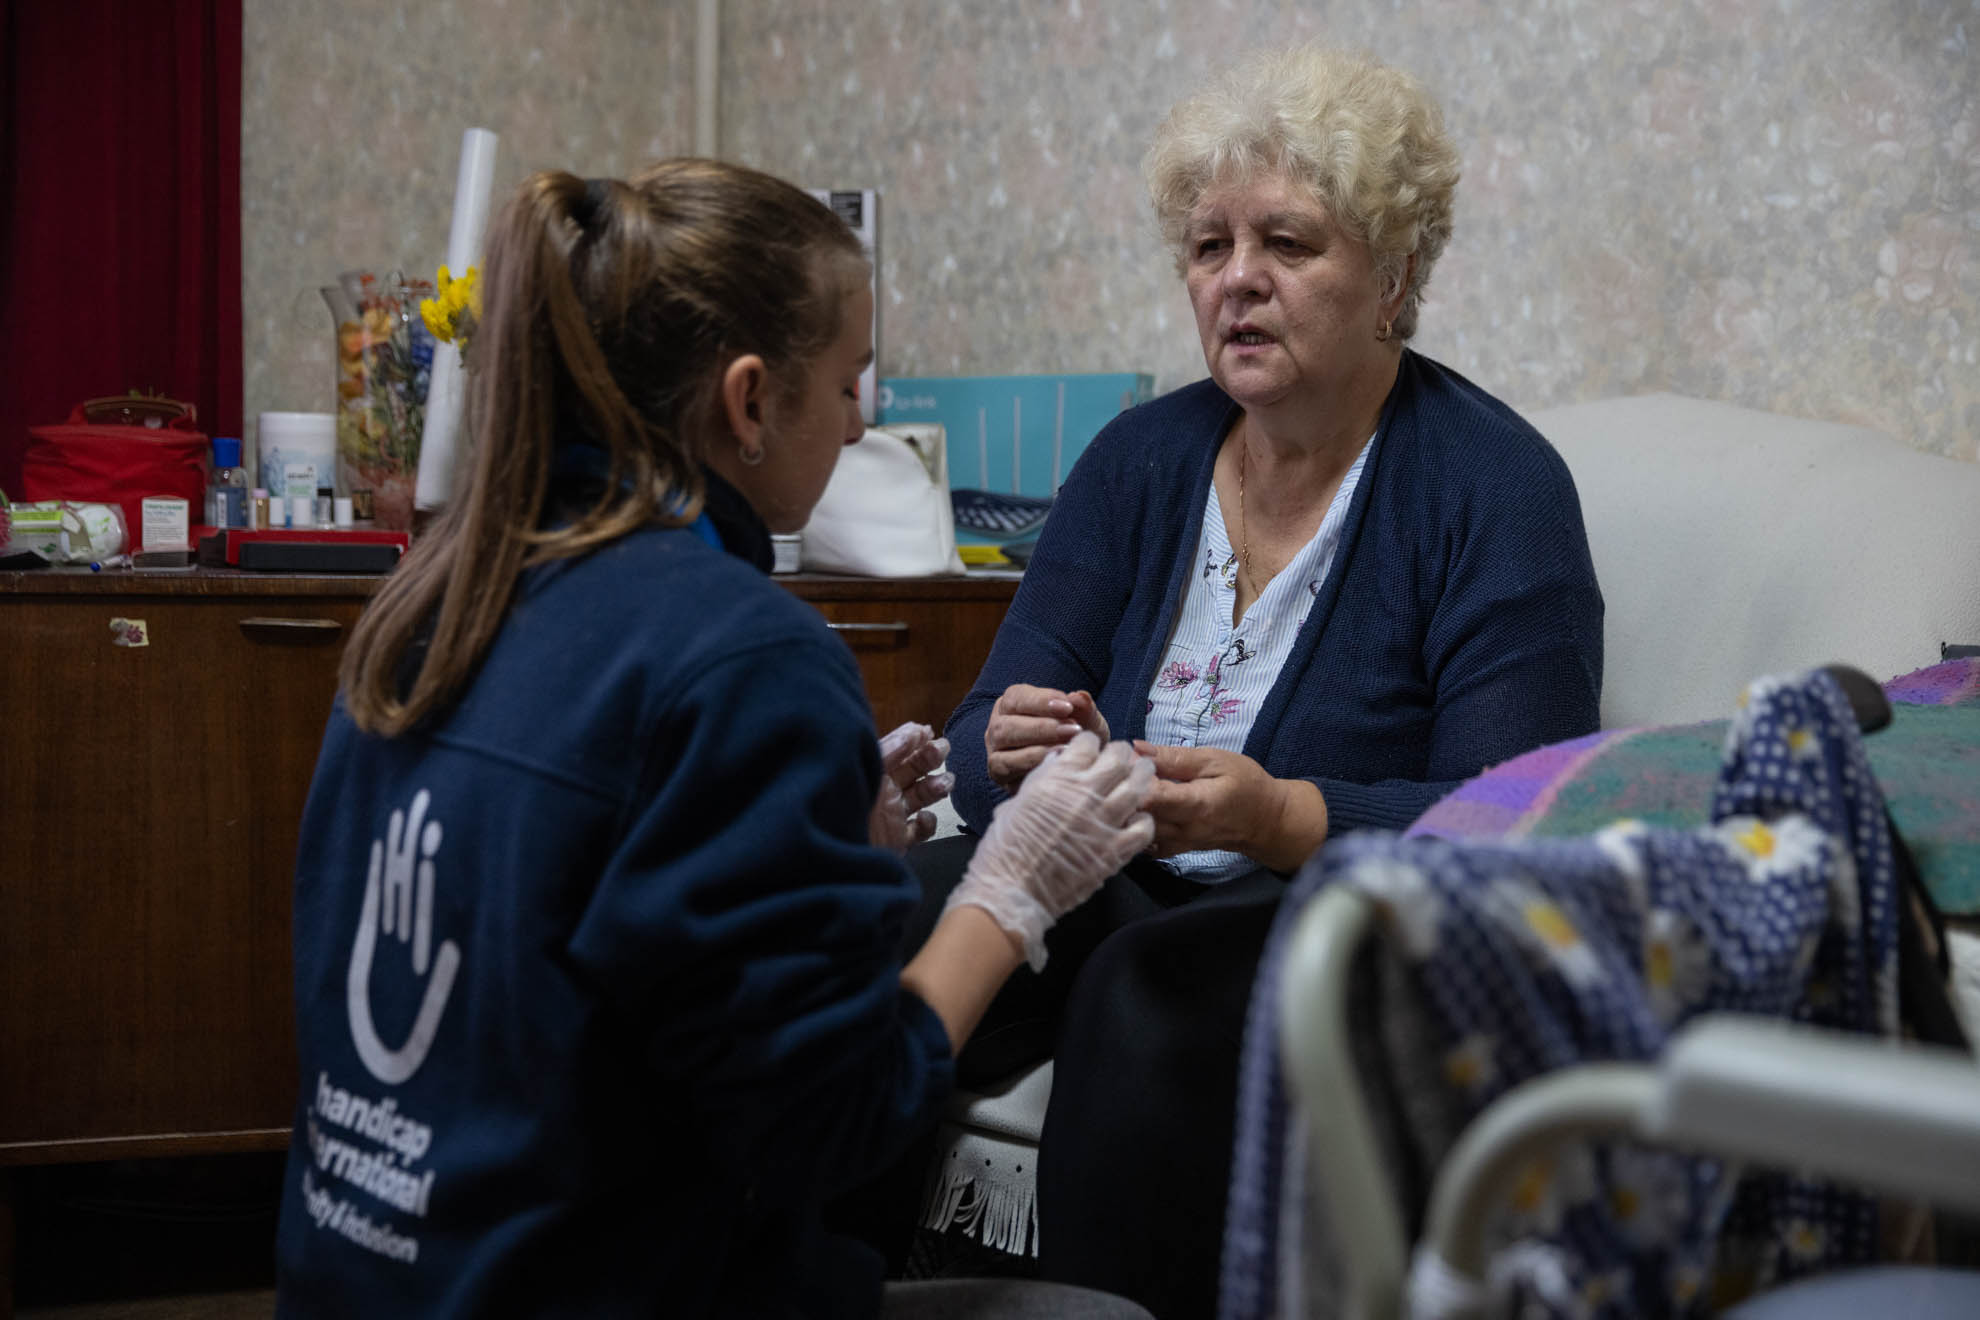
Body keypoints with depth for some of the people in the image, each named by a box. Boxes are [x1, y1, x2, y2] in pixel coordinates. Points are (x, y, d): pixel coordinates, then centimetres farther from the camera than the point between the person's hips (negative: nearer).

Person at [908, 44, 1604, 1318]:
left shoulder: (1498, 486, -7)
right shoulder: (1142, 459, 9)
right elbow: (988, 729, 5)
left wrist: (1283, 819, -30)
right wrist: (1015, 749, -20)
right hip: (1121, 889, 5)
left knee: (1150, 991, -35)